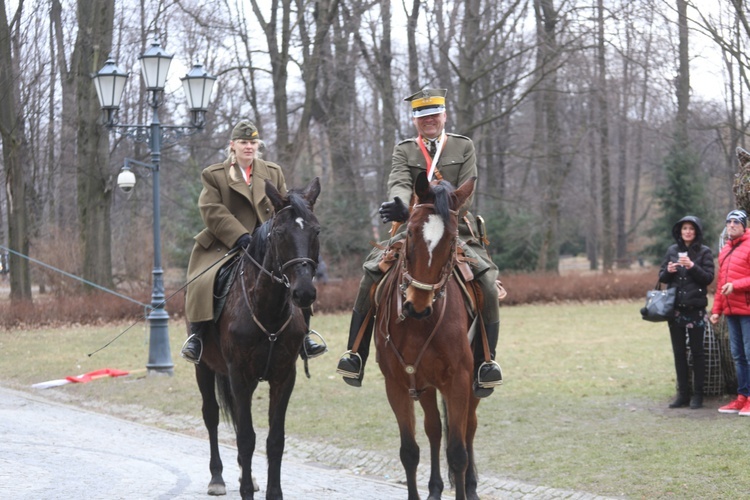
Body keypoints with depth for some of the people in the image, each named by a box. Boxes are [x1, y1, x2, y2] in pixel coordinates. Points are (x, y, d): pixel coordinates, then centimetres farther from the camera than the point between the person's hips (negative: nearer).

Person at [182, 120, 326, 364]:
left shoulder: (273, 172, 14)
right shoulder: (213, 175, 3)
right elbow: (212, 211, -9)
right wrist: (240, 236, -20)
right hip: (226, 246, -3)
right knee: (204, 282, -26)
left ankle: (301, 336, -1)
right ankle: (197, 337, -14)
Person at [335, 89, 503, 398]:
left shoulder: (464, 147, 9)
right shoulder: (404, 151, 10)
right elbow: (399, 185, -9)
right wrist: (402, 205, -33)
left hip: (456, 231, -1)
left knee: (488, 284, -24)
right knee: (371, 274, -18)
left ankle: (486, 361, -14)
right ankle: (356, 355, -9)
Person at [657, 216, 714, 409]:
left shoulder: (704, 252, 0)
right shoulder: (672, 251, 11)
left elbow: (709, 277, -7)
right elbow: (662, 277, 13)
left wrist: (692, 266, -20)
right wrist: (668, 271, -8)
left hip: (695, 308, -4)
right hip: (675, 308, 4)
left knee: (696, 351, -1)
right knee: (679, 351, 7)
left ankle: (697, 394, 4)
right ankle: (683, 393, 13)